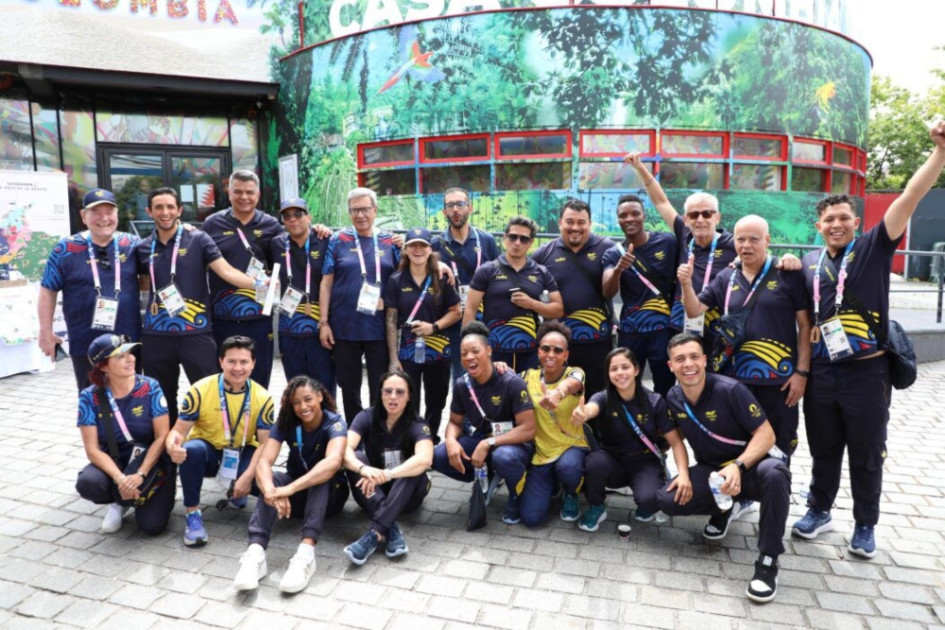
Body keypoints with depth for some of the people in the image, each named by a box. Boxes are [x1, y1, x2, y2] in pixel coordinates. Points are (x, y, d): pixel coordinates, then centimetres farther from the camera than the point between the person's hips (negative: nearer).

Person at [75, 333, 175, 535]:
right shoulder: (90, 397, -9)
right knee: (87, 483, -32)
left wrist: (140, 475, -24)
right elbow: (93, 449, -12)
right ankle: (118, 503, 3)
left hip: (151, 463, -1)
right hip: (113, 464, 2)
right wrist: (120, 478, -27)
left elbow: (162, 437, -13)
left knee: (151, 525, -19)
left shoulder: (150, 388, -12)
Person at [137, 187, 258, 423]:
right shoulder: (143, 248, 9)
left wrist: (256, 284, -27)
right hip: (156, 335, 4)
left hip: (195, 333, -3)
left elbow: (227, 272, -11)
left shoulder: (198, 240, -1)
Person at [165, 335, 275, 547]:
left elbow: (265, 443, -12)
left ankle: (237, 491, 13)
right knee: (191, 449, -36)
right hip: (208, 452, -1)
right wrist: (172, 445, -38)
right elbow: (179, 430, -13)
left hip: (243, 455, 1)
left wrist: (248, 476, -27)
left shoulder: (262, 398, -12)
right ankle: (193, 514, -19)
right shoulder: (200, 390, -15)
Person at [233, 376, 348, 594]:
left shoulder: (335, 423, -20)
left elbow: (333, 462, -41)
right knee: (272, 478, -29)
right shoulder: (285, 423, -10)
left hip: (330, 493, -2)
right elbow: (264, 462, -25)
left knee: (322, 476, -36)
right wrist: (271, 491, -48)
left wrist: (290, 489, -54)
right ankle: (255, 553, -46)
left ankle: (306, 553, -50)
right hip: (297, 495, 3)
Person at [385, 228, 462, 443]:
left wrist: (434, 326, -13)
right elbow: (391, 321, -1)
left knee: (436, 402, 13)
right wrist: (393, 358, -5)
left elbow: (455, 312, 5)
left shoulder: (441, 279, 2)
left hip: (437, 351, 2)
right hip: (406, 352, -1)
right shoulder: (396, 280, 0)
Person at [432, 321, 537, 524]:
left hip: (514, 442, -5)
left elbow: (528, 429, -23)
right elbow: (454, 422, 5)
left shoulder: (512, 382, -21)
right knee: (438, 456, -19)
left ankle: (517, 497, -5)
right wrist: (451, 441, -19)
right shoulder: (461, 385, -6)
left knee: (503, 457, -41)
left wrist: (488, 444, -28)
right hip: (480, 440, 5)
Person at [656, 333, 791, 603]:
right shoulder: (673, 397, -5)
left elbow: (766, 434, -21)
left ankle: (767, 561, -23)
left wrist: (737, 466, -36)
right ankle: (723, 509, 11)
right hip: (710, 471, 4)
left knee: (774, 472, -40)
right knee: (666, 500, -21)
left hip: (748, 466, -4)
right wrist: (684, 474, -5)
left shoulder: (730, 389, -21)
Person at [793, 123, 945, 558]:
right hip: (822, 372, 3)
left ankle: (865, 526, 27)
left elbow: (910, 198, -14)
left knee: (866, 454, 10)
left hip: (866, 372, -3)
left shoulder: (874, 248, -3)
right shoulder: (810, 262, 7)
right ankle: (819, 511, 33)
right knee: (823, 450, 16)